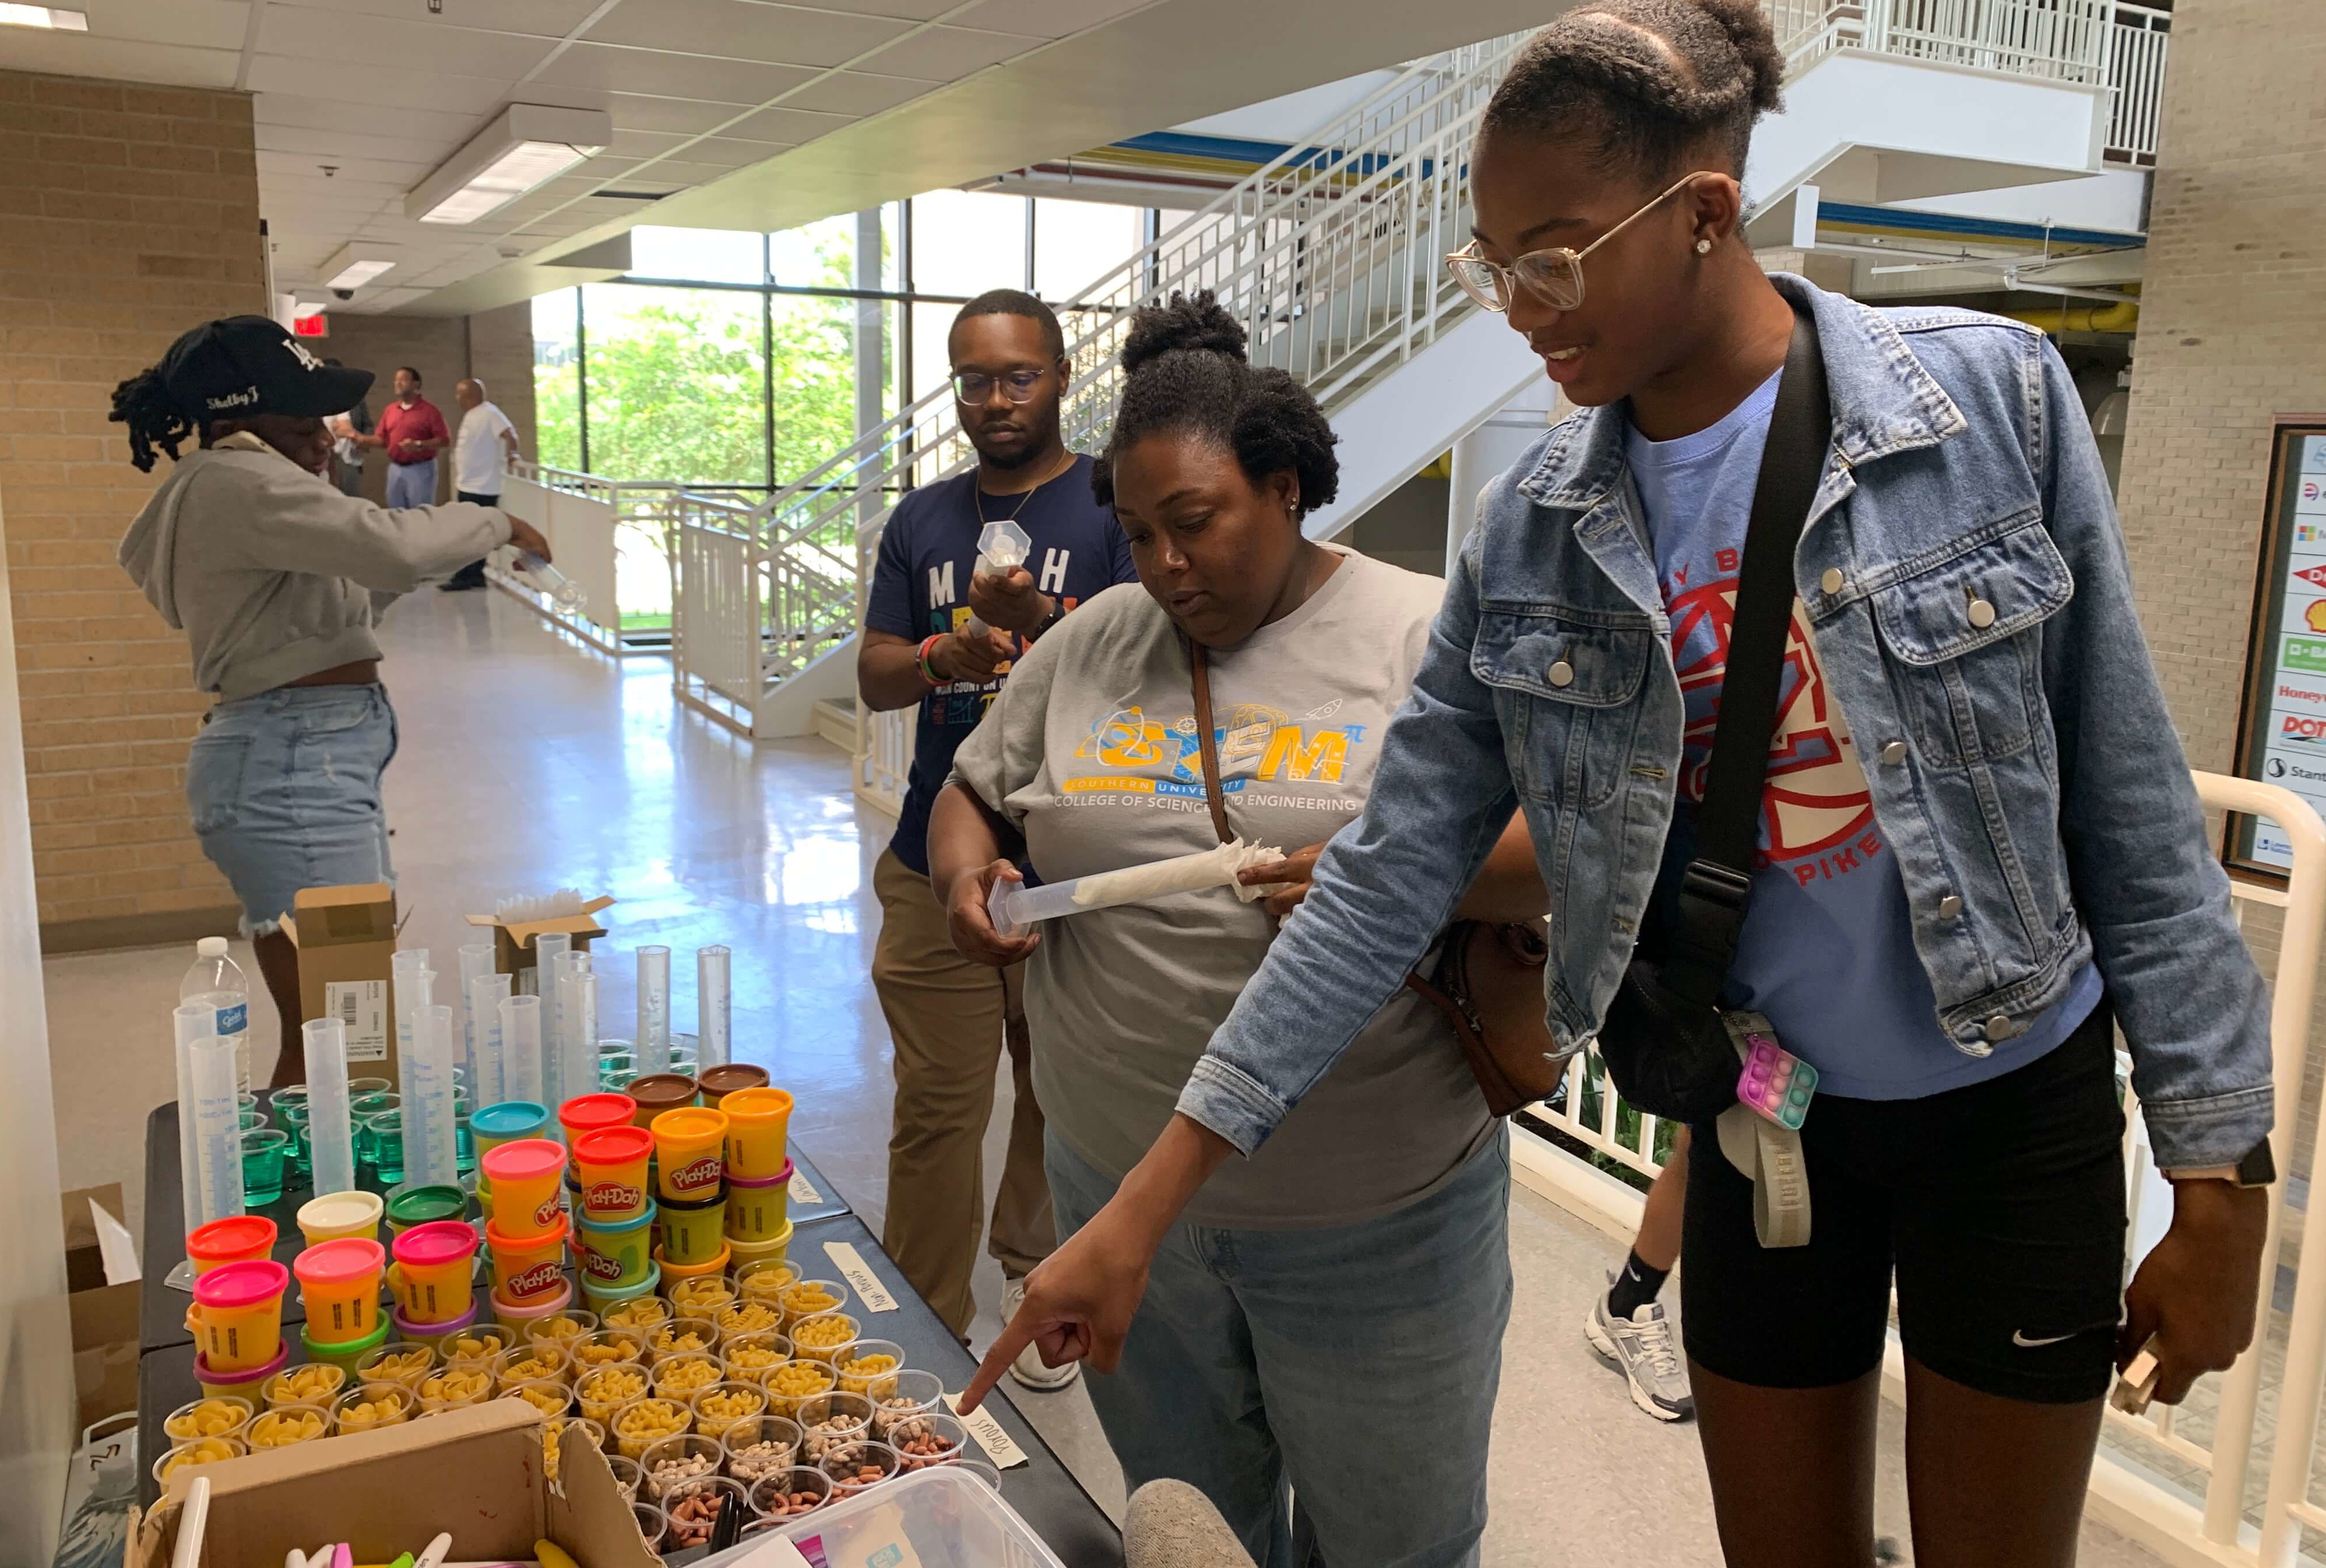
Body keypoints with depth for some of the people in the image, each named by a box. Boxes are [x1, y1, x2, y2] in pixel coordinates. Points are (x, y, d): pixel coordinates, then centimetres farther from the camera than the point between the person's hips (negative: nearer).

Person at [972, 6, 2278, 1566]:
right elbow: (1386, 881, -9)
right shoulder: (1533, 531, -8)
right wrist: (1143, 1207, -12)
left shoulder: (1991, 395, -14)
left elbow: (2133, 809, -8)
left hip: (2016, 1107, -1)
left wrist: (2219, 1174, -5)